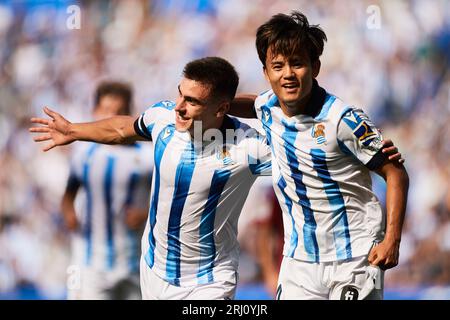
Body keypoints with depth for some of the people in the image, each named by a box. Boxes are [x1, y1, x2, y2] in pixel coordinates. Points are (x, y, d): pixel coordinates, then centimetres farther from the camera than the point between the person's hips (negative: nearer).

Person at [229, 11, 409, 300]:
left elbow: (396, 173, -11)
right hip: (300, 259, 5)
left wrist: (392, 240, -17)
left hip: (355, 259, -5)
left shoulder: (343, 120, -17)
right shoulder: (269, 107, 1)